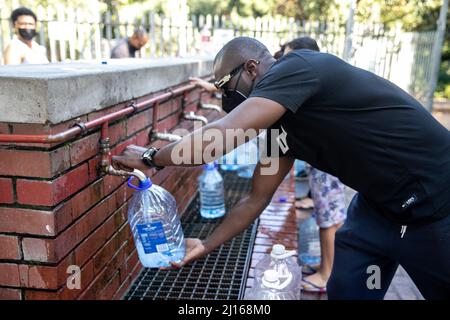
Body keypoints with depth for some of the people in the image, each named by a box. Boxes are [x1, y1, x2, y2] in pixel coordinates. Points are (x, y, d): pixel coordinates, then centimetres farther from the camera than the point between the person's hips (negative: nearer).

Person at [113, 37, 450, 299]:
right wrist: (206, 245, 8)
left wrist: (149, 157, -18)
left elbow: (221, 136, -33)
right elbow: (256, 199, 8)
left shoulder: (296, 68, -22)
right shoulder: (279, 121, 3)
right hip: (380, 206, 7)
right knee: (344, 291, 11)